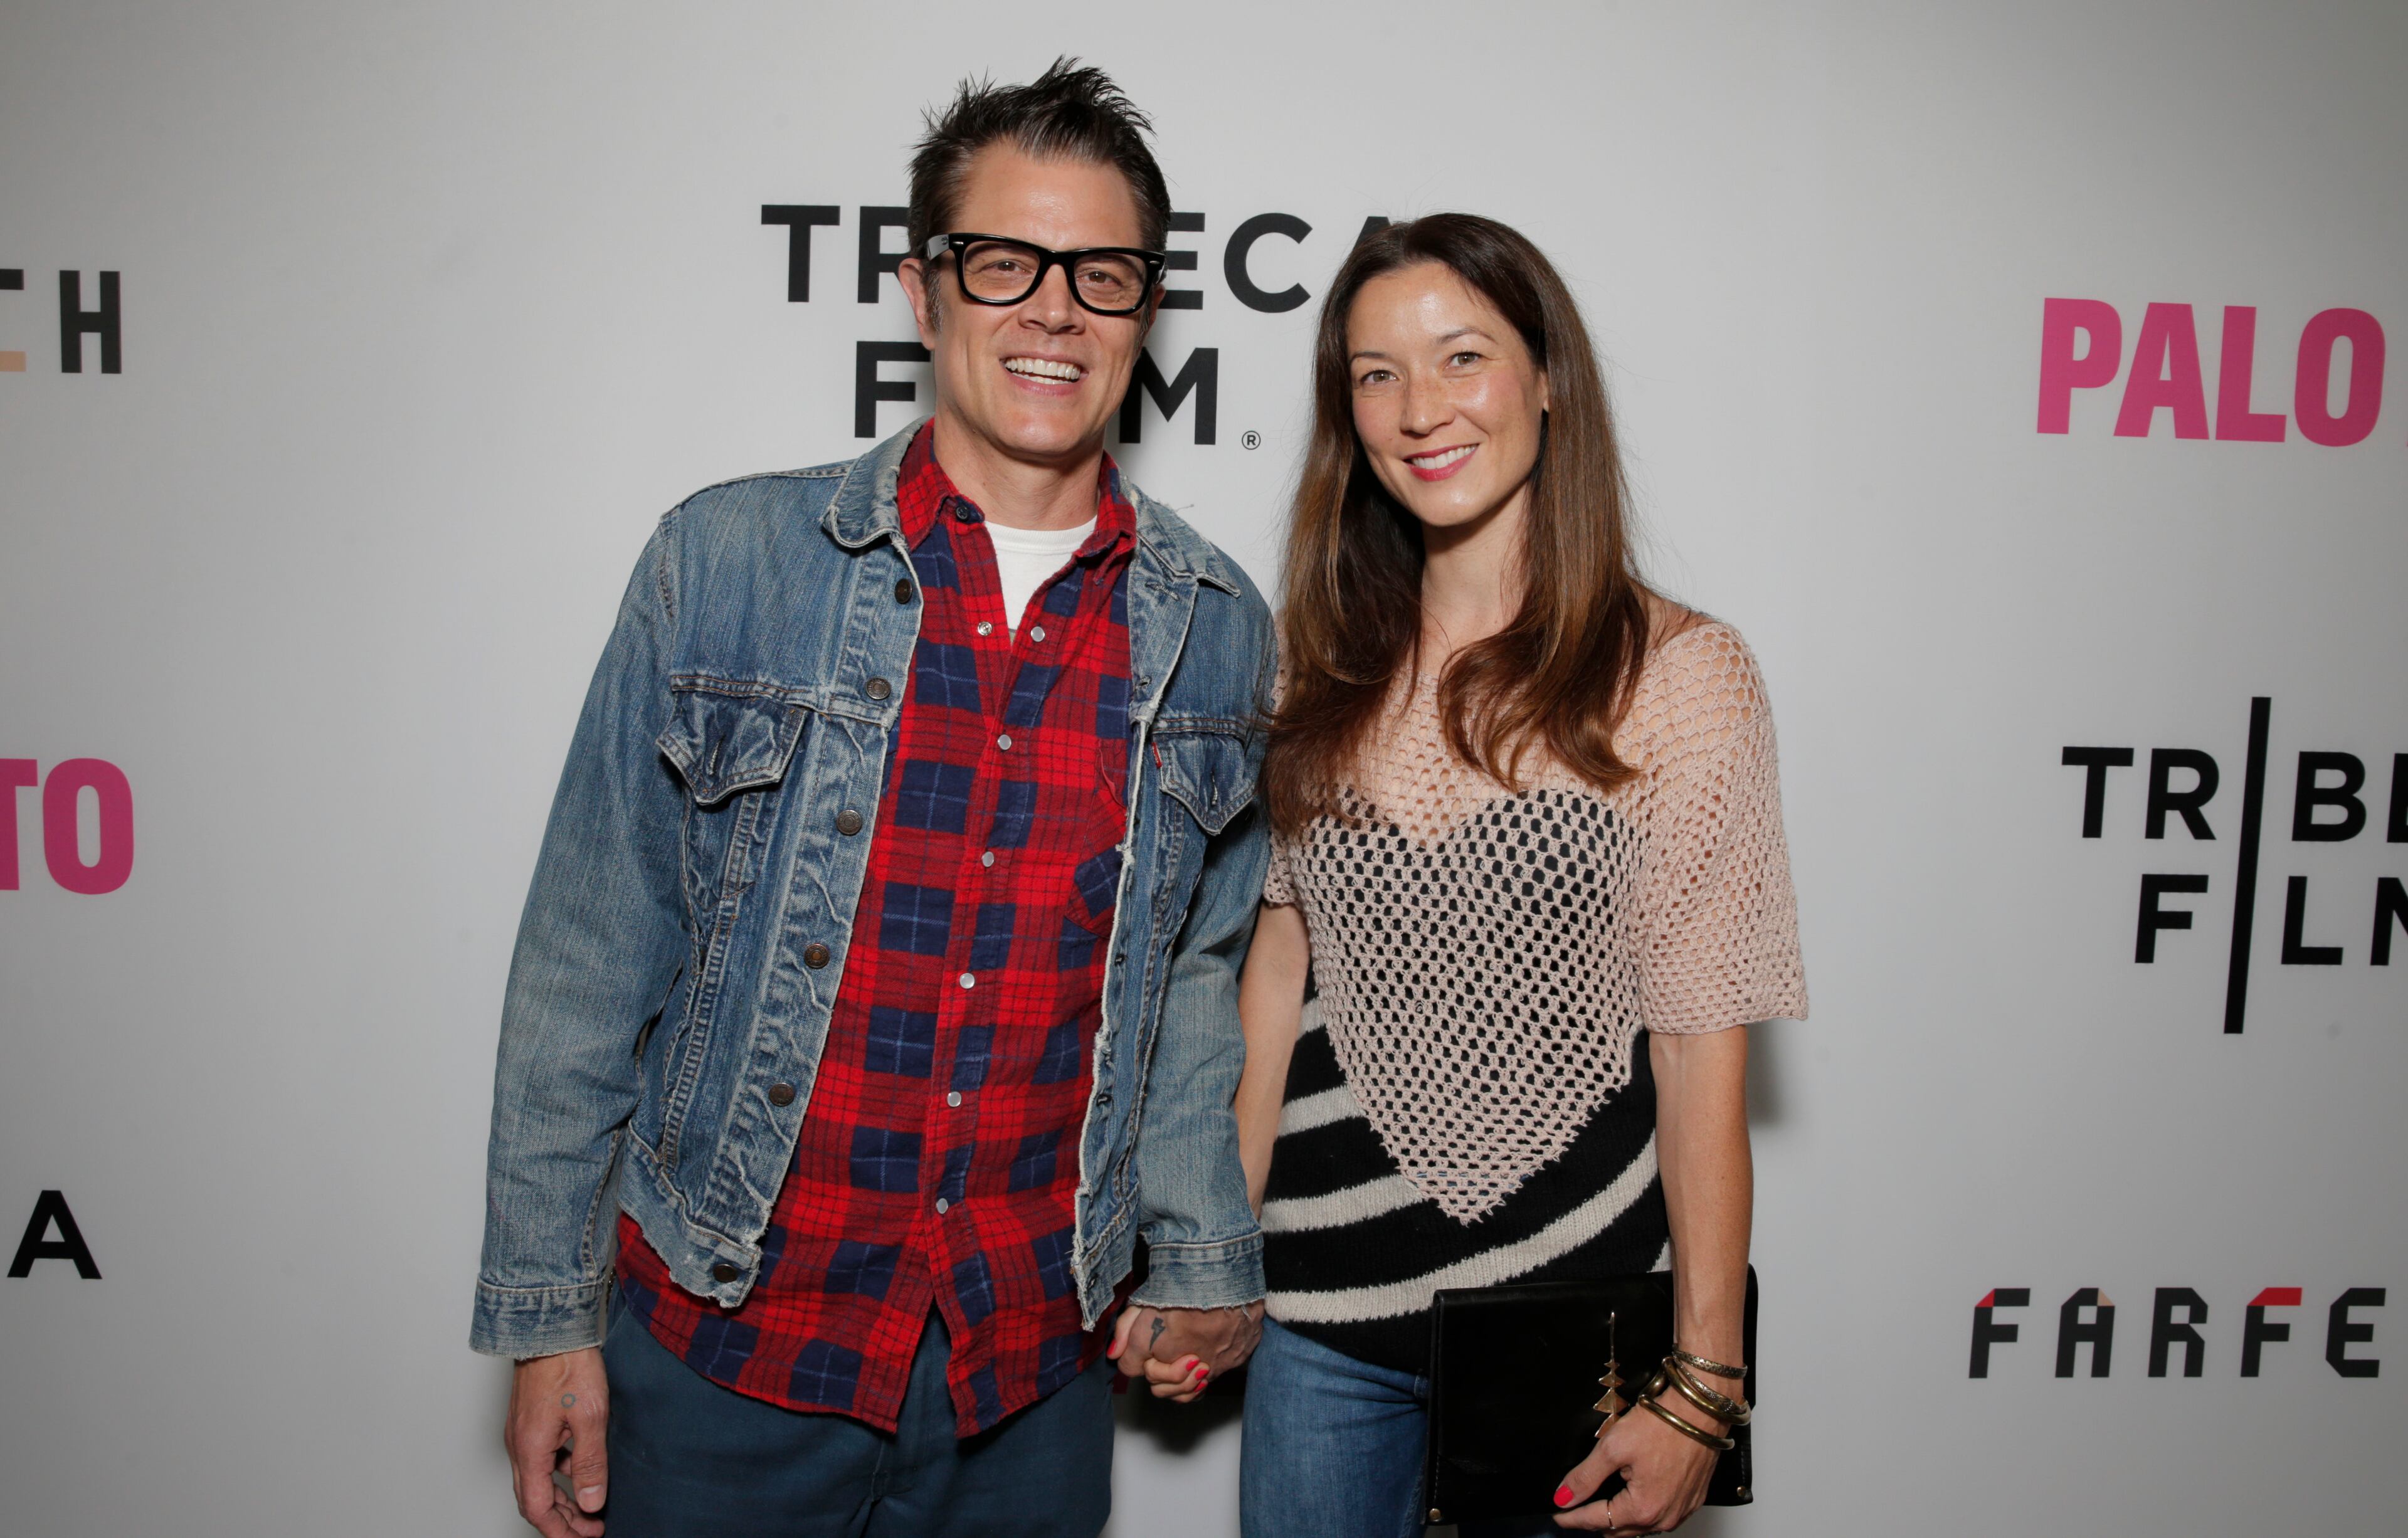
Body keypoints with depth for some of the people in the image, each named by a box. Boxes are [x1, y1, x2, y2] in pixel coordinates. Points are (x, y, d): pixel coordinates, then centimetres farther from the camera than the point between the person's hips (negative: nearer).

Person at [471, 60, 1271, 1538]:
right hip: (724, 1342, -2)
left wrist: (1200, 1255, 10)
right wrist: (546, 1309, -2)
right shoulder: (726, 563, -8)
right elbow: (592, 965, -4)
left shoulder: (1217, 629, 0)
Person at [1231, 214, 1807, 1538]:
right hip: (1325, 1300, 3)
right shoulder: (1320, 663, 2)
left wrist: (1703, 1381, -10)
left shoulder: (1680, 671, -9)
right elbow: (1281, 964, 7)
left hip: (1569, 1289, -3)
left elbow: (1702, 1045, -9)